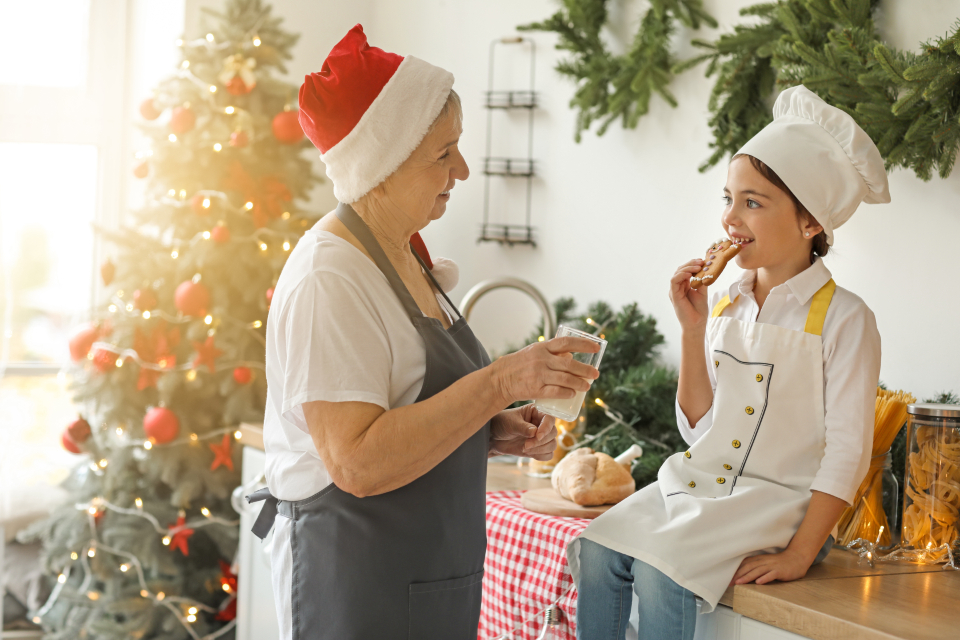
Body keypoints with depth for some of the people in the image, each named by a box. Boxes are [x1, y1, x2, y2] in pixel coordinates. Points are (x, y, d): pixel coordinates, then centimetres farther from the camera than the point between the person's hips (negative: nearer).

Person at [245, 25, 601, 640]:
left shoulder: (405, 256, 10)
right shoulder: (329, 279, -19)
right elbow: (357, 462, -26)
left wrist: (497, 431, 2)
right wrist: (499, 384, -26)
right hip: (358, 585, -9)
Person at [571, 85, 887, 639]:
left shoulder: (842, 318, -8)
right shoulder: (724, 304, 10)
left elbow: (848, 453, -11)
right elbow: (699, 427, 10)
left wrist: (798, 554, -17)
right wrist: (693, 329, 0)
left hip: (775, 498, -6)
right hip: (697, 484, 6)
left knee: (660, 571, -27)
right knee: (598, 551, -18)